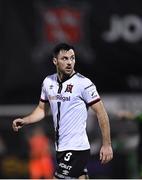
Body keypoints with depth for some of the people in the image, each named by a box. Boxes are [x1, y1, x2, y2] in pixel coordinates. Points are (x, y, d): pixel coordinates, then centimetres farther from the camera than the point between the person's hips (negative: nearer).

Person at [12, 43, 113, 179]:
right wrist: (24, 121, 3)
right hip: (61, 148, 7)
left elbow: (101, 112, -9)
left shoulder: (83, 83, -12)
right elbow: (42, 109, 21)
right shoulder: (48, 82, 7)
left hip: (76, 149, -7)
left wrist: (106, 145, -12)